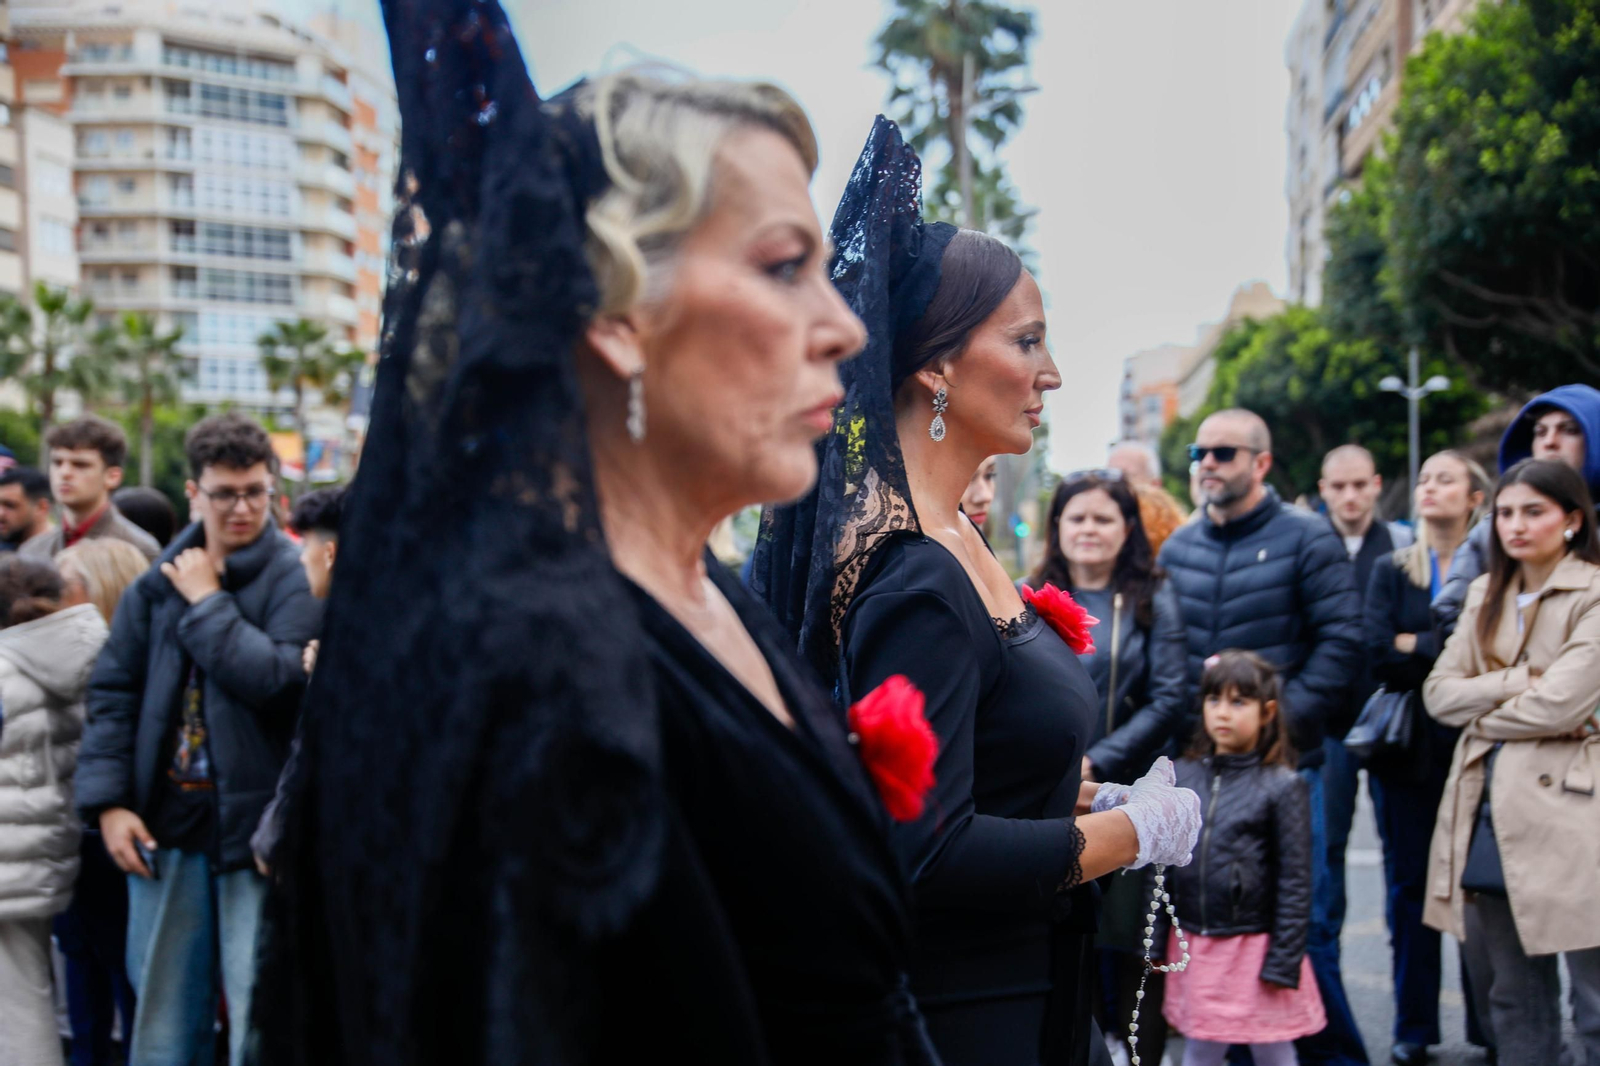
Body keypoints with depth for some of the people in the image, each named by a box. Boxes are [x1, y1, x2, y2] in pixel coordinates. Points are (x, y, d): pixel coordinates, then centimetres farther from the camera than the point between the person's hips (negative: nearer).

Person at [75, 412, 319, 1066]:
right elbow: (112, 691, 8)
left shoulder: (294, 577, -7)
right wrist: (108, 800, -1)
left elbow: (283, 679, -21)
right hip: (166, 823, 5)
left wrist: (207, 604, -12)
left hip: (254, 822, -5)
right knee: (161, 1011, 15)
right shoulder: (160, 581, 8)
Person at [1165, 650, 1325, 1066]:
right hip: (1195, 947, 3)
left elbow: (1295, 880, -7)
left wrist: (1284, 961, -9)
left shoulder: (1283, 786, -8)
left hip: (1256, 947, -3)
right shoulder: (1181, 778, 3)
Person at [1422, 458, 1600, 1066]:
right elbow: (1439, 692, 6)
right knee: (1511, 999, 12)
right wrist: (1520, 682, -7)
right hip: (1490, 809, 6)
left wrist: (1484, 714, 1)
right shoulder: (1486, 595, 15)